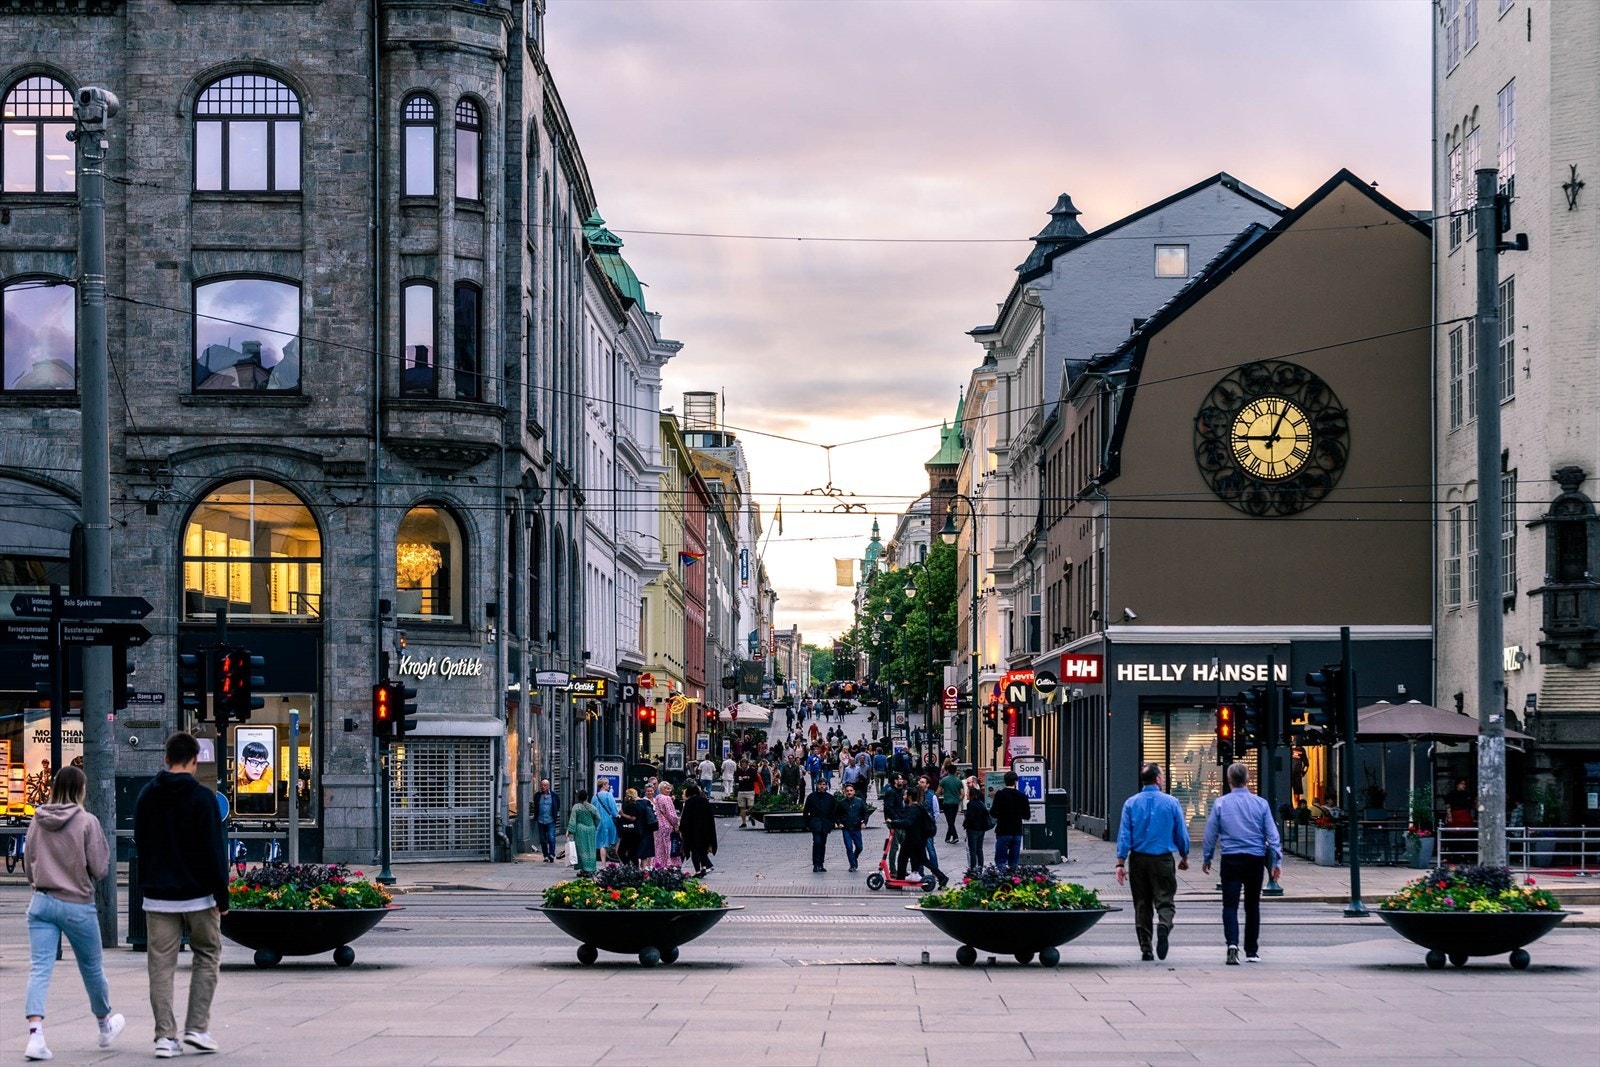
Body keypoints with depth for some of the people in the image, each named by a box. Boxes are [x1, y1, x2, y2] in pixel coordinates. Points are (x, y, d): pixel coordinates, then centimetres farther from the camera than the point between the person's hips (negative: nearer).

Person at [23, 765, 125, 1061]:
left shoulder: (37, 822, 1)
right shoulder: (87, 822, -11)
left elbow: (29, 864, 10)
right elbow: (99, 869, -10)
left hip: (41, 903, 3)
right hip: (78, 905, -3)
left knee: (39, 969, -3)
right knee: (91, 969, 16)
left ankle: (35, 1034, -19)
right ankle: (105, 1024, 37)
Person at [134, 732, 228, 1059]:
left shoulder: (146, 796, 6)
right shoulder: (202, 798, -10)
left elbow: (140, 845, 11)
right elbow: (214, 851, -11)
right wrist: (222, 896, -5)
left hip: (157, 897, 3)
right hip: (197, 895, -3)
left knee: (161, 965, 4)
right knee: (207, 958, 11)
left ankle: (165, 1036, 0)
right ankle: (197, 1027, 4)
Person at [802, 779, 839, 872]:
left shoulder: (830, 797, 7)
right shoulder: (811, 797, 2)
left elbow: (834, 812, 12)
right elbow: (806, 811, 6)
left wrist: (832, 824, 6)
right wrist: (807, 824, 1)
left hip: (825, 825, 3)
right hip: (815, 824, -3)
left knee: (823, 844, 8)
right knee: (817, 842, -15)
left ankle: (821, 864, 16)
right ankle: (816, 865, -15)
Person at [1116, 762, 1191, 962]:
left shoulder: (1131, 803, 0)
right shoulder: (1171, 803, -4)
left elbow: (1124, 835, -3)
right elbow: (1182, 833, 2)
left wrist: (1121, 863, -1)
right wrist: (1184, 858, 16)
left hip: (1138, 859, 2)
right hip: (1163, 859, -2)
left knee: (1142, 904, 10)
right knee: (1164, 900, 2)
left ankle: (1145, 949, 10)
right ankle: (1164, 926, -30)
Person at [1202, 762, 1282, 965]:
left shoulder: (1220, 803, -1)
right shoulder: (1261, 804, 1)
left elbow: (1211, 833, 4)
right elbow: (1272, 834, 1)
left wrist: (1206, 858, 15)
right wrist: (1277, 861, 5)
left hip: (1231, 859, -1)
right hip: (1255, 859, 1)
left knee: (1230, 904, -1)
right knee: (1252, 906, 12)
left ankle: (1232, 943, -24)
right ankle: (1251, 952, 17)